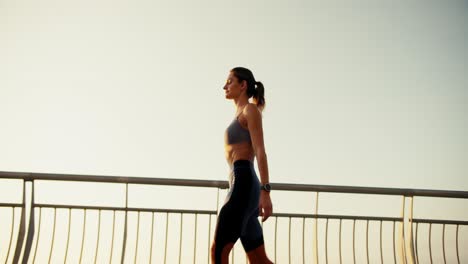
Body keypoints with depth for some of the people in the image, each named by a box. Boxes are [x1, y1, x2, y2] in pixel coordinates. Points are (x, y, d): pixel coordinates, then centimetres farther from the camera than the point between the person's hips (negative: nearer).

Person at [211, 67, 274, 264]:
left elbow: (260, 152, -11)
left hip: (243, 183, -9)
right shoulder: (240, 116, 27)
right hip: (240, 185, 9)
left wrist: (265, 192, -20)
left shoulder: (250, 109, 1)